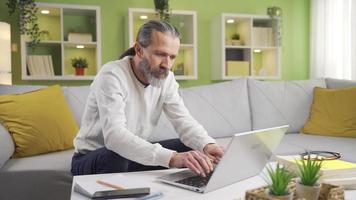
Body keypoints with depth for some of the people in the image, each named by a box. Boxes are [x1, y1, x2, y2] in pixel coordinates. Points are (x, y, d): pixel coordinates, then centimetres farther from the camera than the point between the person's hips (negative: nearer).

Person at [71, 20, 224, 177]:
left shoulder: (166, 78, -6)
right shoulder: (112, 75, -26)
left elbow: (184, 120, -12)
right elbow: (114, 136, -40)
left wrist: (207, 145, -35)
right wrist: (171, 157, -51)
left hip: (134, 154, 5)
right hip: (92, 158, -5)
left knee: (193, 150, -10)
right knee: (114, 157, -39)